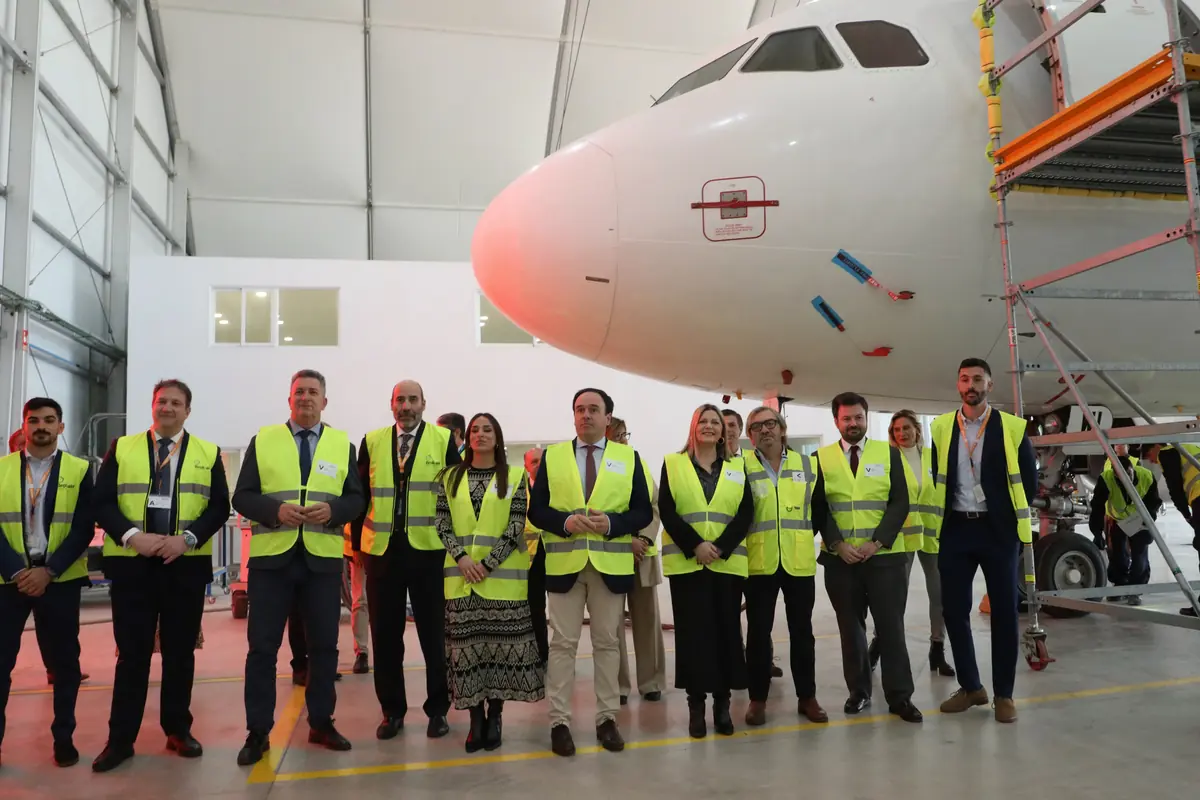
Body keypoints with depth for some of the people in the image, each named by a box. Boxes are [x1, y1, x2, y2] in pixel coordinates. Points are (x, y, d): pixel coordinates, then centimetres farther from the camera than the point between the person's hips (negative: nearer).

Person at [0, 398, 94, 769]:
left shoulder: (78, 470, 2)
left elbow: (83, 528, -4)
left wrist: (48, 571, -13)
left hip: (59, 579, 0)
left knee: (64, 660, 6)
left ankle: (63, 737, 19)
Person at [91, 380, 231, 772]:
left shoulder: (208, 453, 6)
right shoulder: (121, 448, 7)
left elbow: (219, 507, 0)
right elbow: (102, 502, 0)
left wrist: (187, 538, -15)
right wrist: (131, 536, -16)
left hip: (186, 564, 0)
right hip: (130, 563, 0)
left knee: (180, 651, 8)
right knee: (131, 652, 4)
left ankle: (178, 730, 20)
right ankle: (121, 738, 14)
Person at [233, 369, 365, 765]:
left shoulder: (343, 444, 8)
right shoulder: (263, 440, 6)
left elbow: (357, 498, 5)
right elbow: (242, 496, 1)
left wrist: (332, 509, -15)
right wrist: (276, 509, -17)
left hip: (323, 558, 1)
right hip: (271, 556, -1)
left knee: (324, 644, 9)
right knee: (262, 645, 3)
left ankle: (321, 723, 23)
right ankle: (258, 732, 15)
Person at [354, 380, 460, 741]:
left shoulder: (444, 440, 1)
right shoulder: (372, 441, 7)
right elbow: (360, 494, 9)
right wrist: (358, 541, 6)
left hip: (429, 550, -2)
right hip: (382, 550, 2)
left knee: (433, 633, 8)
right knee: (385, 634, 8)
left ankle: (437, 709, 21)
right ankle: (392, 710, 22)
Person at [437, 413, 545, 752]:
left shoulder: (515, 476, 2)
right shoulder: (450, 477, 9)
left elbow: (516, 526, -5)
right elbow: (442, 523, 4)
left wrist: (487, 563, -13)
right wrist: (462, 558, -11)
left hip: (502, 576, -2)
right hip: (461, 576, 2)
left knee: (501, 643, 1)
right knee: (466, 644, 3)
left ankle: (495, 714, 15)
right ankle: (476, 717, 13)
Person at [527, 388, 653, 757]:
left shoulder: (629, 457, 6)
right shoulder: (552, 456, 7)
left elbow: (643, 512, 2)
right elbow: (536, 510, 2)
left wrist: (611, 523, -15)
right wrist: (565, 522, -16)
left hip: (611, 564, 0)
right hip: (564, 563, 0)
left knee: (607, 643, 8)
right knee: (563, 643, 3)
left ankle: (607, 718, 19)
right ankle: (559, 722, 11)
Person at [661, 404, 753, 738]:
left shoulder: (737, 468, 11)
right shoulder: (673, 464, 7)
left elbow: (745, 513, 2)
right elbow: (666, 511, -3)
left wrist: (720, 548, -13)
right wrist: (695, 545, -14)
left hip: (728, 563, 2)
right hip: (686, 563, -1)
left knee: (727, 630, 3)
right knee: (692, 631, 0)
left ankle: (722, 701, 14)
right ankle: (696, 703, 9)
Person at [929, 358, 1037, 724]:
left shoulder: (1012, 427, -2)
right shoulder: (940, 428, 4)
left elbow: (1029, 479, 5)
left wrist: (1014, 517, 4)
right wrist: (940, 518, 6)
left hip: (998, 530, -2)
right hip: (955, 529, 2)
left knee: (1004, 611, 4)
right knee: (954, 610, 5)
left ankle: (1004, 694, 16)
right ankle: (970, 686, 21)